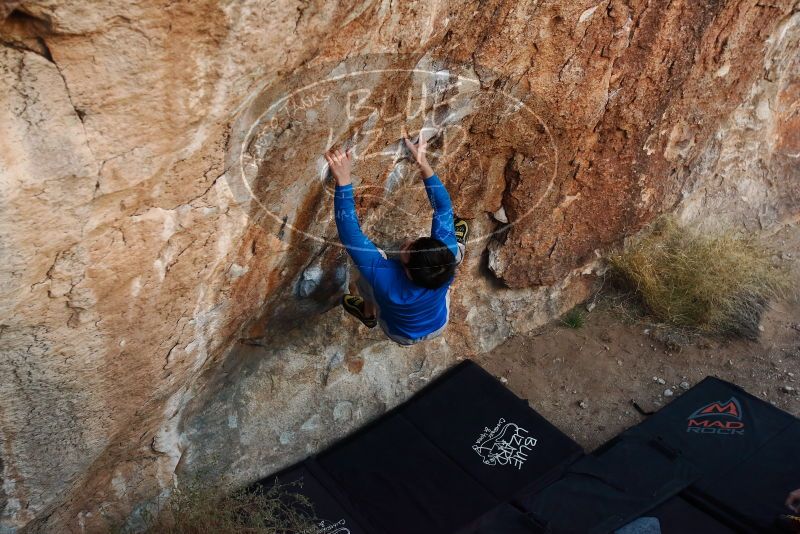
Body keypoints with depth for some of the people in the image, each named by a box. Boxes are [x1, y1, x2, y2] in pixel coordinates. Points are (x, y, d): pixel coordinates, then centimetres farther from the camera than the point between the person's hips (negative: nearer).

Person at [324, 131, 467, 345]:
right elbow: (443, 208, -34)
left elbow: (350, 233, -47)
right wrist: (422, 162, -41)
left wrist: (342, 179, -52)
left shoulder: (385, 278, -48)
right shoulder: (447, 257, -41)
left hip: (401, 335, -1)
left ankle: (369, 313, 32)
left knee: (370, 249, 6)